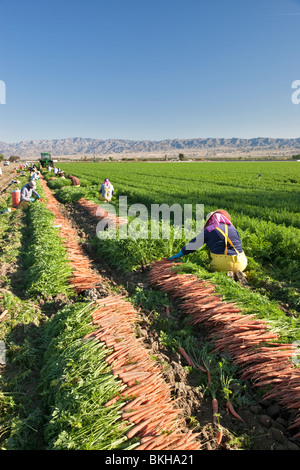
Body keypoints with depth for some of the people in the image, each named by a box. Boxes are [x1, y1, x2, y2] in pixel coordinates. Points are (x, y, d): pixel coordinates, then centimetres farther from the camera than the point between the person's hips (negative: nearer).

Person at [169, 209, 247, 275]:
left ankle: (226, 275, -8)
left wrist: (179, 254, 18)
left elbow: (194, 244, 7)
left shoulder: (208, 230, 1)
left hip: (222, 264, -4)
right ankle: (237, 273, -2)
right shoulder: (232, 227, 13)